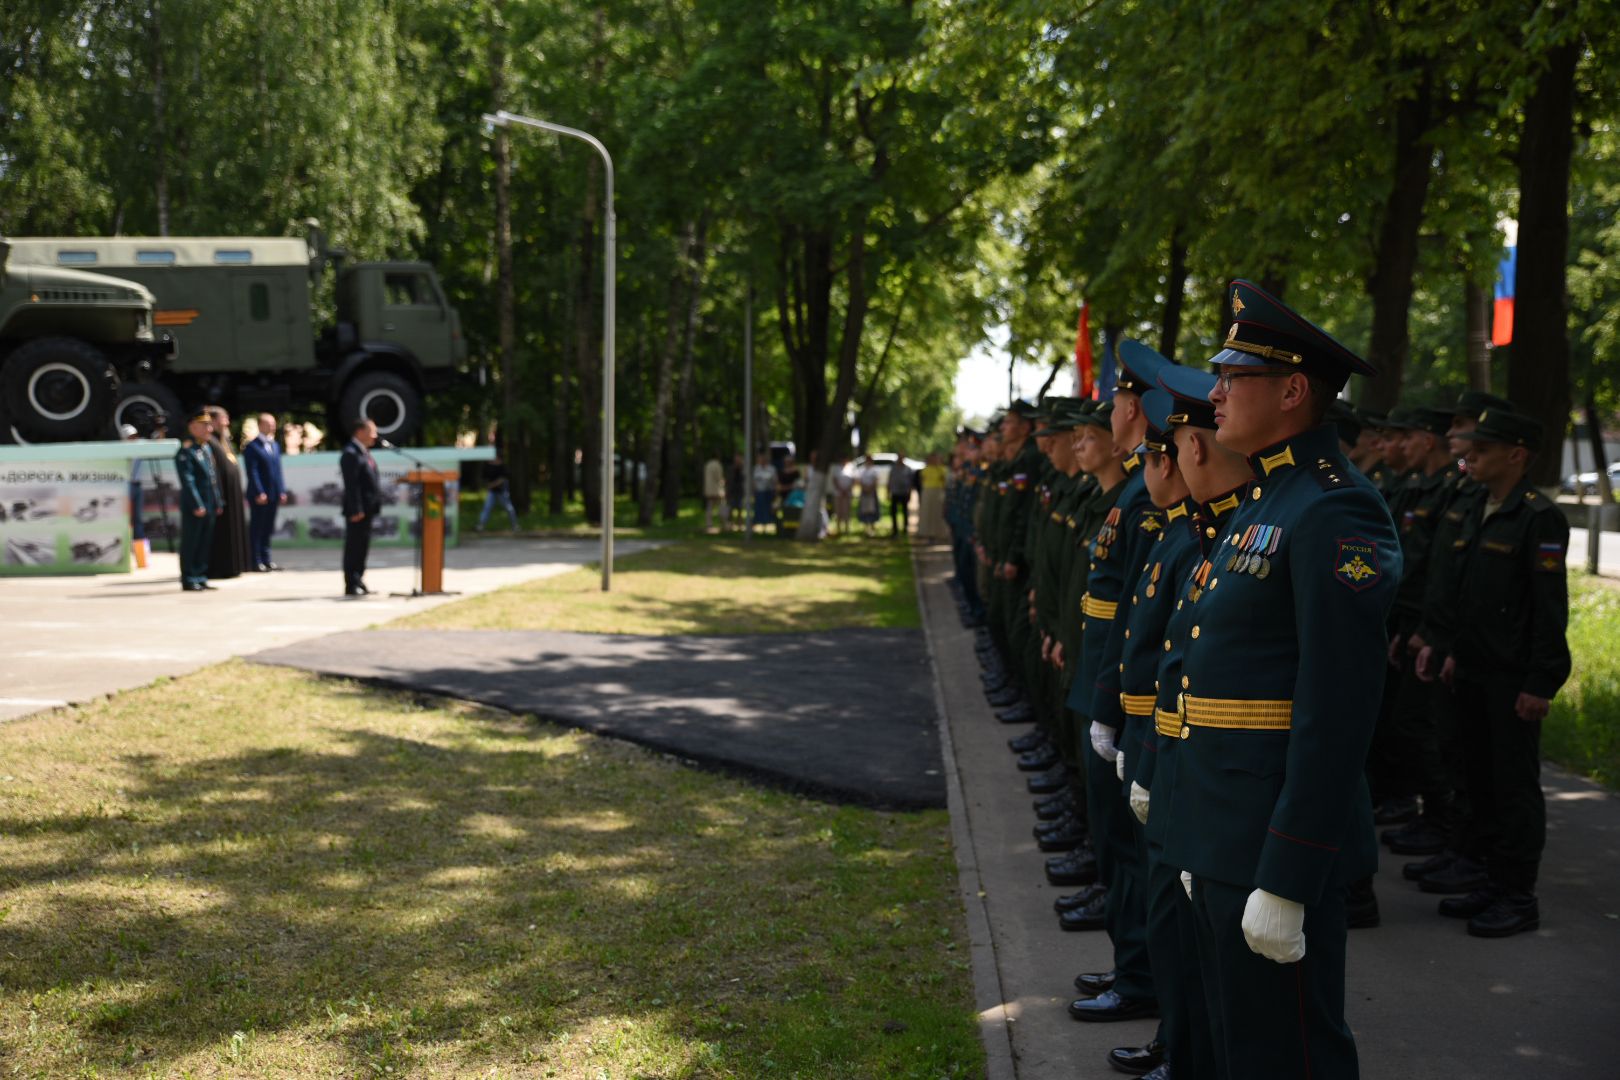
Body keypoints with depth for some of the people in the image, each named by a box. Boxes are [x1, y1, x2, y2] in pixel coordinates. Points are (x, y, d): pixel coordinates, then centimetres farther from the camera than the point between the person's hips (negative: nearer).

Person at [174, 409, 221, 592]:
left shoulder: (207, 449, 16)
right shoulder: (186, 451, -12)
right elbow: (187, 480, -17)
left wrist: (218, 502, 15)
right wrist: (197, 505, -20)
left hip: (209, 506, 9)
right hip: (193, 507, -9)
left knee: (206, 543, 11)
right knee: (190, 543, -1)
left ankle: (201, 577, 18)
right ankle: (189, 580, 4)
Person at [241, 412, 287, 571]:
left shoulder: (275, 446, 17)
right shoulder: (252, 446, -7)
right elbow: (252, 472, -12)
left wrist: (282, 491, 8)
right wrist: (259, 493, -18)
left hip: (274, 495, 7)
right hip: (259, 496, -7)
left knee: (268, 528, 11)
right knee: (256, 529, -1)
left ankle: (266, 560, 16)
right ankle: (257, 562, 2)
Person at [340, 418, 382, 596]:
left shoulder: (364, 453, 17)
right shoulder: (351, 454, -13)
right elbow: (351, 484, -19)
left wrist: (374, 506, 16)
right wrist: (356, 510, -23)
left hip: (367, 509, 10)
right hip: (358, 510, -10)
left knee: (362, 547, 13)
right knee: (354, 547, -6)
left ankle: (358, 582, 20)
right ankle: (351, 585, -3)